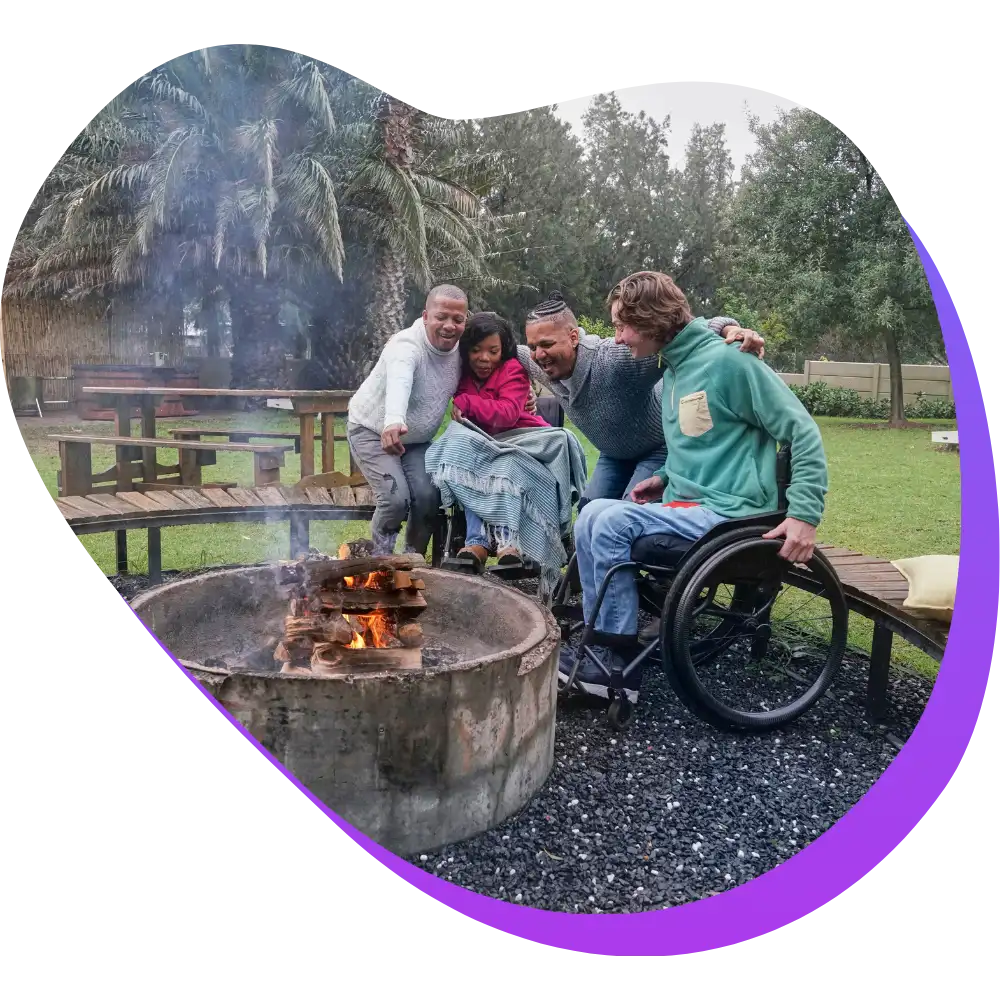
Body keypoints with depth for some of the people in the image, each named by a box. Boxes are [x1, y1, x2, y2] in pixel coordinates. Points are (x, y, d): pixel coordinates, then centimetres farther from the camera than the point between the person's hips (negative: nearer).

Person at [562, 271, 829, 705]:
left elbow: (803, 432, -12)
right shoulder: (672, 369, 14)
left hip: (729, 514, -8)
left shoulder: (726, 361, -12)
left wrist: (804, 513, -19)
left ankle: (620, 663, -9)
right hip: (689, 505, 8)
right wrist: (666, 477, 7)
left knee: (611, 521, -22)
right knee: (593, 515, -9)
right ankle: (601, 646, -4)